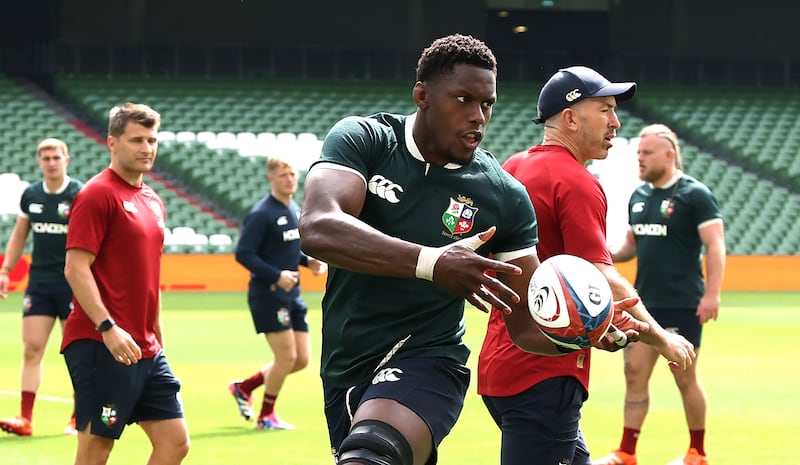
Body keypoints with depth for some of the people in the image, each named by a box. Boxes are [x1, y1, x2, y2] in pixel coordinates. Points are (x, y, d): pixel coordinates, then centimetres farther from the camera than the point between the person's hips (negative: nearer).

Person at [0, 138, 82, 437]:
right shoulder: (30, 195, 6)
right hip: (39, 282, 4)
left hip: (72, 283, -4)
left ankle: (79, 419, 13)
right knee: (32, 348, -3)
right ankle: (25, 419, -4)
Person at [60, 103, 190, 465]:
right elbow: (76, 269, -15)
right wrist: (108, 327, -23)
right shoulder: (97, 194, -9)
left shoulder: (153, 201, 17)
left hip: (146, 350, 8)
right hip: (101, 348, -8)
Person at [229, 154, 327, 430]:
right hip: (268, 295, -8)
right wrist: (276, 276, -24)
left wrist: (308, 260, 5)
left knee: (301, 359, 7)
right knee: (286, 356, -8)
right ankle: (266, 416, 11)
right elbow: (243, 254, -18)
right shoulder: (262, 214, -14)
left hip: (292, 295, 8)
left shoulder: (295, 210, 12)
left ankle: (244, 387, 23)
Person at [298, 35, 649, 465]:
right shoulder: (363, 139, -5)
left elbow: (527, 323, 3)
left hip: (426, 362, -2)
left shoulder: (503, 195, -2)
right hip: (344, 369, 3)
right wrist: (432, 264, -38)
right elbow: (317, 229, -25)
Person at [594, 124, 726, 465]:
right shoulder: (638, 197, 10)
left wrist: (712, 294, -22)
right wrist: (609, 256, -1)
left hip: (682, 305, -7)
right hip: (644, 302, 7)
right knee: (635, 373, 4)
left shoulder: (695, 194, -11)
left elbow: (715, 246, -14)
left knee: (685, 377, 2)